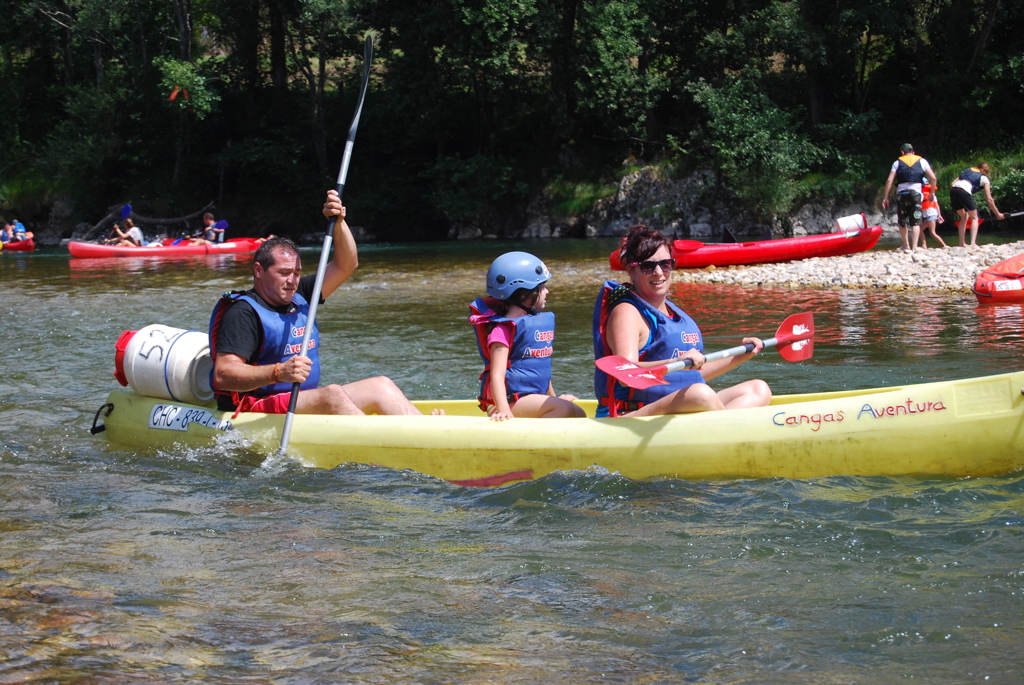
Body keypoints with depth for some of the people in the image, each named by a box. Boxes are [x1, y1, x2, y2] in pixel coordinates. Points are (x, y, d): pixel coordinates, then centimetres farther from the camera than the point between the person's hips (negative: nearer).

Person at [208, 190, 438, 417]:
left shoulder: (298, 298, 16)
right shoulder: (244, 312, -10)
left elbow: (346, 265, 17)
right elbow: (222, 375, -23)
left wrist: (339, 222, 0)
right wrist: (278, 372, -36)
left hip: (306, 403, 9)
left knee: (381, 386, -2)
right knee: (332, 395, -31)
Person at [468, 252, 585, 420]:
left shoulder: (542, 320, 14)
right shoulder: (504, 329, -13)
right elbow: (497, 375, -21)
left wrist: (553, 398, 33)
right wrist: (503, 410, -34)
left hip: (534, 396, 9)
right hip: (509, 399, -9)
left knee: (579, 415, -1)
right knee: (564, 409, -25)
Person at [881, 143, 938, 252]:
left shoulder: (898, 162, 11)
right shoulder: (921, 161, 11)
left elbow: (889, 180, 1)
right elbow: (933, 178, 1)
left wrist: (885, 197, 3)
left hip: (901, 193, 1)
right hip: (916, 192, -1)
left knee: (902, 221, 16)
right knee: (915, 222, 0)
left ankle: (906, 245, 22)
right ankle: (914, 247, -12)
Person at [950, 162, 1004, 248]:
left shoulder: (967, 170, 32)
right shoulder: (984, 178, 19)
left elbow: (952, 184, 22)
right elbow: (989, 199, 16)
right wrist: (997, 214, 24)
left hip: (953, 190, 5)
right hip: (964, 191, -5)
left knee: (963, 217, 23)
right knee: (974, 218, 10)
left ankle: (962, 243, 18)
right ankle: (973, 243, -8)